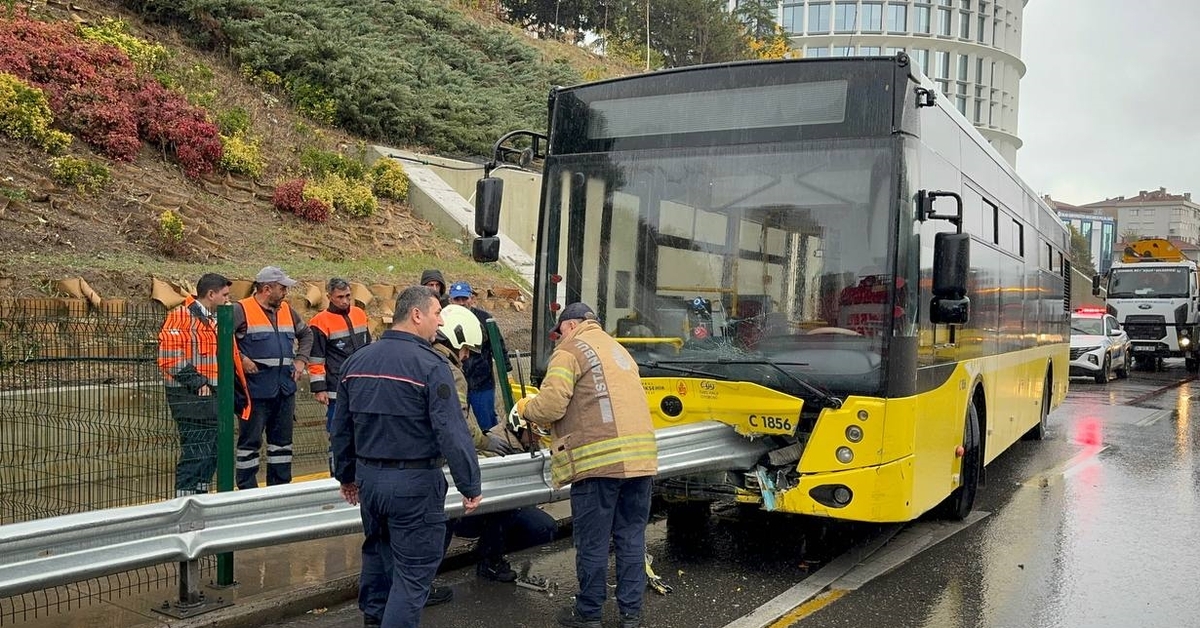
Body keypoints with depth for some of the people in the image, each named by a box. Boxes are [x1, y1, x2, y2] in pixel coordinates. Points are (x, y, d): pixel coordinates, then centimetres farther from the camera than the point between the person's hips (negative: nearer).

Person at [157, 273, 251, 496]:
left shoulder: (217, 319, 18)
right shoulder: (182, 316, -11)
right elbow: (169, 357, -19)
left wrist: (233, 387, 16)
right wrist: (196, 382, -18)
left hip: (215, 396, 9)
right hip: (191, 398, -9)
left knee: (211, 453, 14)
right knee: (195, 453, -8)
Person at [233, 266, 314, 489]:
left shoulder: (286, 310, 13)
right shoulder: (242, 310, -8)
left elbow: (306, 333, 27)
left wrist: (301, 360, 14)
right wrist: (240, 359, -17)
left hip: (285, 388, 7)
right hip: (256, 389, -7)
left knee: (282, 439, 13)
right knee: (250, 440, 0)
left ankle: (280, 487, 24)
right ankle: (247, 491, 9)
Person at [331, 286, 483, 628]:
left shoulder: (356, 361, 5)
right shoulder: (431, 365, -17)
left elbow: (341, 427, 13)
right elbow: (452, 433, -20)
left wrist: (347, 475, 24)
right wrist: (471, 487, -13)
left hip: (369, 477, 7)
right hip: (415, 483, -7)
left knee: (376, 551, 26)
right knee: (414, 570, 2)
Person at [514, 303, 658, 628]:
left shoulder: (571, 350, 1)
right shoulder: (617, 349, 27)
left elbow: (550, 405, -10)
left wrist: (525, 408, 11)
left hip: (600, 458, -7)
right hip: (641, 456, 7)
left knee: (592, 542, 4)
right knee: (631, 536, 13)